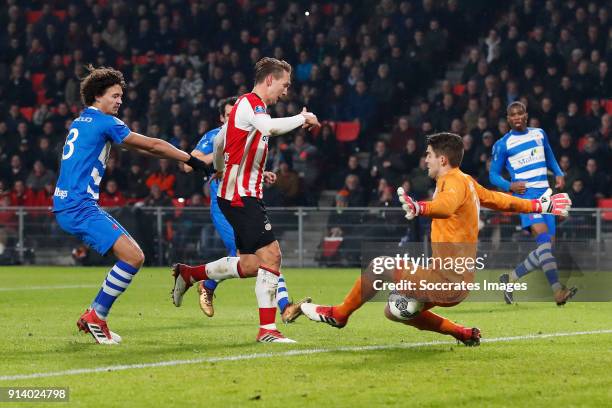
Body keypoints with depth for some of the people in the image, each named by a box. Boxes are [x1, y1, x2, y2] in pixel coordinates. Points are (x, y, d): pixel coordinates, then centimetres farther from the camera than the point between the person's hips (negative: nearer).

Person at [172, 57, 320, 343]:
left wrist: (221, 169, 42)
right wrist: (303, 118, -19)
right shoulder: (251, 103, -13)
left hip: (240, 195, 10)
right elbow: (271, 128, -34)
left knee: (250, 265, 11)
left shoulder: (247, 104, 18)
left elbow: (219, 142, 29)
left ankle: (188, 274, 23)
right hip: (241, 197, -10)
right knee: (270, 255, -13)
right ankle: (267, 329, -12)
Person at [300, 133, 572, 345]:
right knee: (395, 311, 18)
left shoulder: (454, 182, -14)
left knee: (379, 264, -5)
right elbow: (501, 201, 25)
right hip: (459, 281, 10)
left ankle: (339, 314, 8)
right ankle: (463, 334, 16)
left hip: (446, 280, -10)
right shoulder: (468, 183, 15)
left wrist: (420, 208, -57)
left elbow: (446, 207, -37)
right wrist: (539, 205, 39)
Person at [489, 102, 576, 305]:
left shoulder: (539, 134, 15)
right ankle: (558, 291, -34)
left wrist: (559, 174, 8)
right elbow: (493, 174, 6)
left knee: (546, 248, 1)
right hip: (525, 193, -6)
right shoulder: (502, 145, 3)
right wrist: (510, 185, -13)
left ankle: (511, 278, 20)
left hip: (545, 194, 6)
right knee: (543, 238, -25)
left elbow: (550, 158, 29)